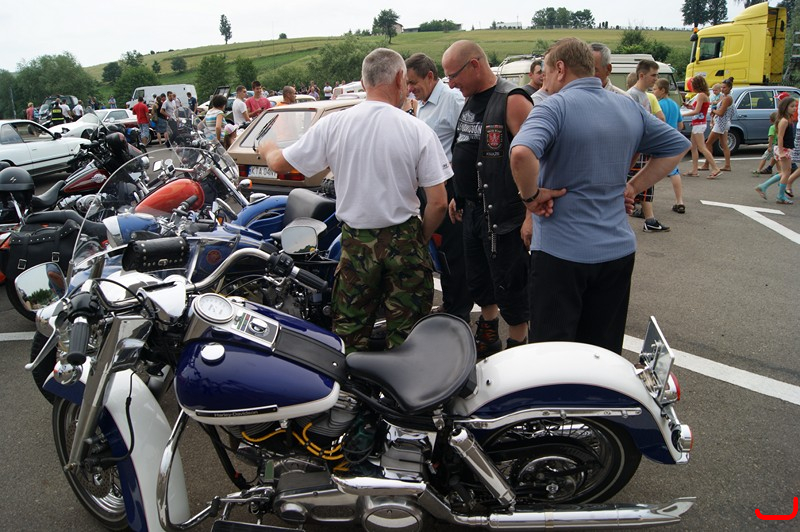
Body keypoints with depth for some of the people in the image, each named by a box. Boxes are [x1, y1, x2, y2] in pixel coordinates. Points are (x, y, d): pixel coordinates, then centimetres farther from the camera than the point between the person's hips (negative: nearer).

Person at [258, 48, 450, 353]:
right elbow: (438, 202, -11)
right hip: (404, 241, -1)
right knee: (406, 337, 13)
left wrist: (267, 150, 26)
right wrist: (422, 238, 7)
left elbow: (279, 163, 3)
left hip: (356, 244, 1)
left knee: (350, 334, 17)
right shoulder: (418, 130, -10)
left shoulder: (333, 125, -7)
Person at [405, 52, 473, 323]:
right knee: (440, 248, 17)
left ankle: (460, 312, 8)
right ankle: (448, 304, 31)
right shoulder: (422, 105, 17)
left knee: (455, 250, -3)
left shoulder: (453, 99, -14)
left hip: (450, 184, -10)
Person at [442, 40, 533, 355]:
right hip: (472, 210, 9)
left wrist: (532, 214, -24)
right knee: (478, 282, 19)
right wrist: (458, 197, 22)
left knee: (508, 286, 1)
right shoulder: (471, 101, 13)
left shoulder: (512, 101, -15)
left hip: (504, 214, -9)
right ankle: (487, 337, 38)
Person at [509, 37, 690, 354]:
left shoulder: (554, 106, -12)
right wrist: (633, 187, 14)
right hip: (619, 251, 7)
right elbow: (677, 145, 20)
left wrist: (531, 195, -15)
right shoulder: (630, 108, 9)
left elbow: (521, 153, -31)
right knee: (606, 354, 18)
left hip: (560, 253, -6)